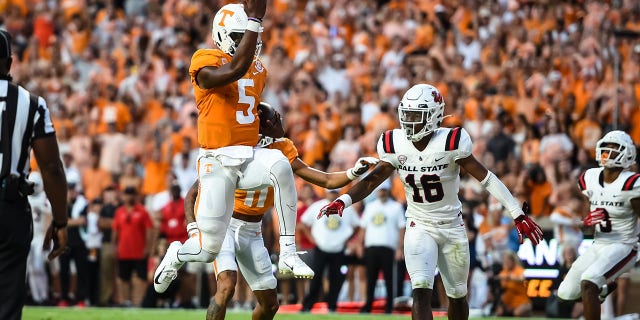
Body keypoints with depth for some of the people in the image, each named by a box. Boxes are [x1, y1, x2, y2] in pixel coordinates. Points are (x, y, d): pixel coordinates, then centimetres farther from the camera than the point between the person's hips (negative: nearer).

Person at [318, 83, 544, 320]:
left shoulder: (450, 143, -19)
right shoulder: (395, 145, -8)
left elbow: (487, 178, -16)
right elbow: (372, 180, -8)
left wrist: (519, 215, -17)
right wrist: (343, 201, -28)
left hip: (452, 227, -1)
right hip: (419, 227, 1)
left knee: (457, 296, 14)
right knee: (421, 291, -19)